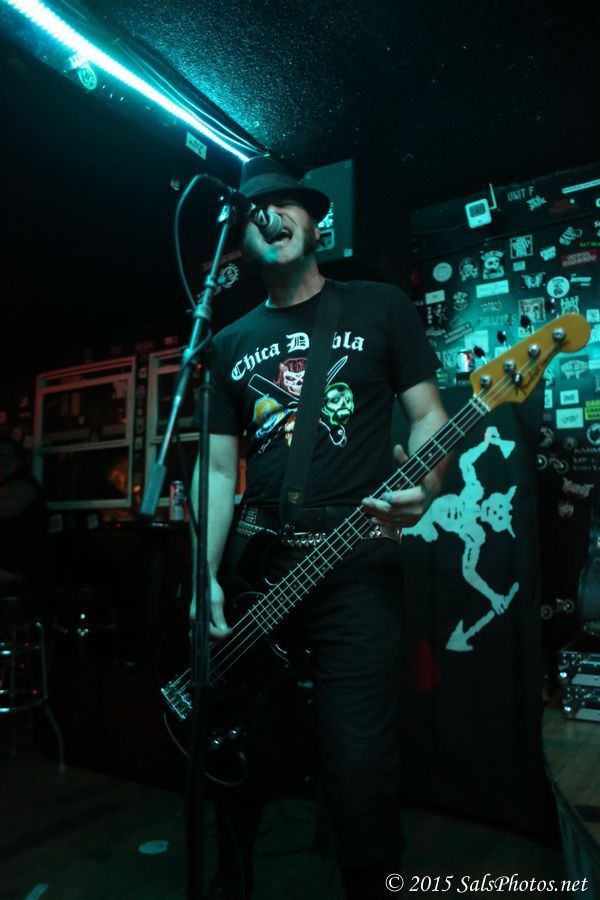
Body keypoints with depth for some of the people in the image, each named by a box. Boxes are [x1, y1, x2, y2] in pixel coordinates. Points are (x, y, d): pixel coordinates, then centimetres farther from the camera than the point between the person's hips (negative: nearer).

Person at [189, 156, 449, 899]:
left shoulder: (380, 307, 6)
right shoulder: (231, 343, 14)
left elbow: (427, 412, 3)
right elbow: (219, 468, 11)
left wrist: (425, 483, -19)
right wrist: (207, 575, 0)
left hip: (357, 565, -3)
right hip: (254, 561, 4)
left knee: (359, 768, -7)